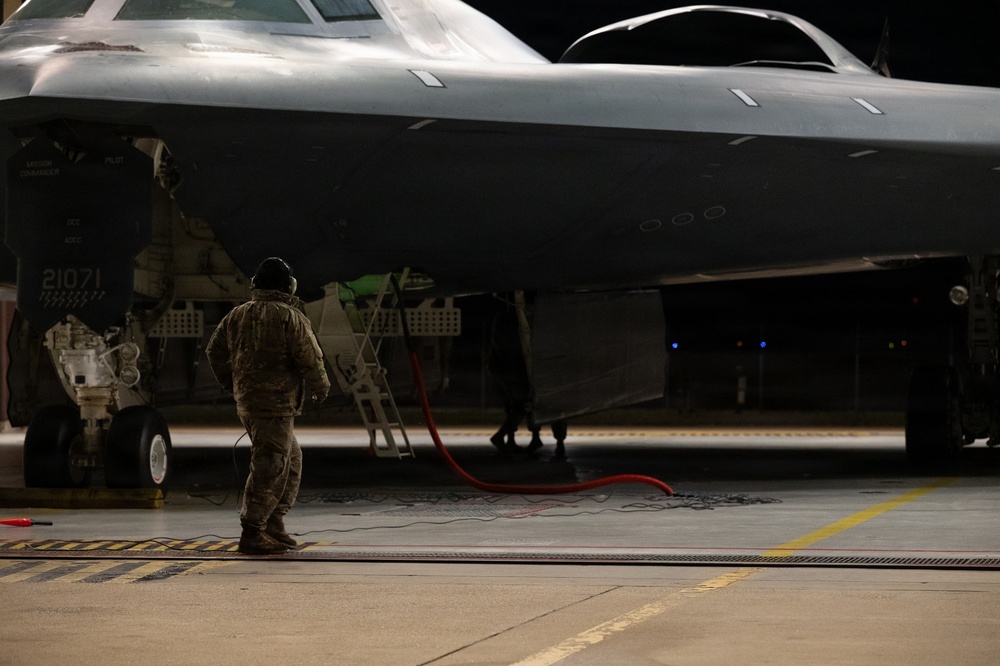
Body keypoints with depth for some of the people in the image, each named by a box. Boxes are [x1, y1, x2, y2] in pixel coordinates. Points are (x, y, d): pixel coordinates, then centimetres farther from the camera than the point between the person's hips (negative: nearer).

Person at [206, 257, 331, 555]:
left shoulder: (237, 315, 10)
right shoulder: (290, 317, -10)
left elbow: (215, 351, 16)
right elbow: (309, 358, -12)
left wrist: (232, 385, 27)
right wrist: (320, 388, 5)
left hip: (246, 401, 8)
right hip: (276, 403, -8)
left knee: (291, 458, 20)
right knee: (269, 467, -7)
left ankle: (273, 523, 20)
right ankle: (252, 533, -10)